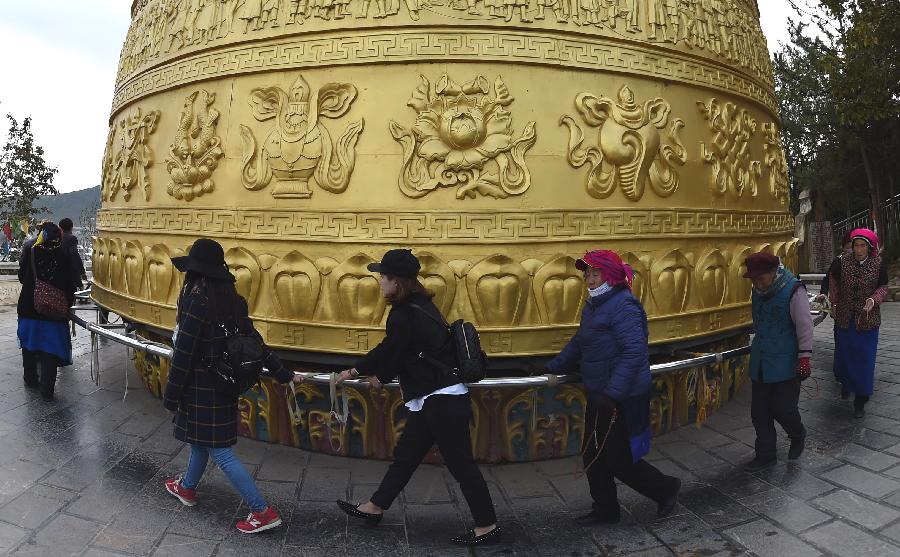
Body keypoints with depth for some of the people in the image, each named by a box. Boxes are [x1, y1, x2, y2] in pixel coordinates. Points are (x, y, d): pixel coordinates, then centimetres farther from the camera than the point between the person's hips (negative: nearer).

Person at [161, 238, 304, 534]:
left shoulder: (196, 301, -21)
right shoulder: (231, 301, 2)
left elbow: (183, 354, -19)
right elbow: (254, 341, 5)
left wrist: (171, 395, -10)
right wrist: (283, 374, 10)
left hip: (200, 387, -8)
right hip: (223, 383, 8)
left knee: (219, 450, -2)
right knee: (202, 439, 26)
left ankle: (262, 512, -1)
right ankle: (187, 488, 49)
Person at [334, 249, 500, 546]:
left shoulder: (405, 314, -18)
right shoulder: (420, 306, 11)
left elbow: (388, 351, -8)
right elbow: (401, 353, 18)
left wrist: (355, 371, 9)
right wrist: (381, 376, 24)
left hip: (442, 402, -10)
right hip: (435, 400, 10)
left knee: (461, 465, 0)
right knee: (405, 455, 19)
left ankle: (487, 526, 11)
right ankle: (375, 507, 33)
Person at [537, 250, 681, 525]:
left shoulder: (623, 306, -19)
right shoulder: (593, 306, 11)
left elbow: (634, 353, -26)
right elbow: (578, 344, 24)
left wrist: (612, 393, -30)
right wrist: (552, 367, 21)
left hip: (622, 400, -9)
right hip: (600, 397, 10)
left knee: (619, 460, 0)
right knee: (592, 455, 15)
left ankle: (666, 488, 24)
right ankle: (605, 510, 32)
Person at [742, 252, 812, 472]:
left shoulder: (794, 291, -14)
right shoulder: (759, 291, 5)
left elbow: (805, 326, -14)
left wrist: (804, 356, -16)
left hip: (785, 364, -6)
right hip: (760, 364, 6)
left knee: (783, 409, 1)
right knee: (759, 412, 8)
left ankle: (798, 437, 34)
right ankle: (765, 455, 22)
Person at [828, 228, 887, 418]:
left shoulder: (878, 265, -6)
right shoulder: (843, 263, -2)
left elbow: (883, 288, -1)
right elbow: (835, 285, 10)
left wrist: (873, 300, -20)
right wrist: (834, 305, 3)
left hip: (867, 320, -1)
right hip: (845, 318, 2)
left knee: (864, 359, 2)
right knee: (843, 354, 10)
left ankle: (860, 402, 13)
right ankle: (846, 384, 42)